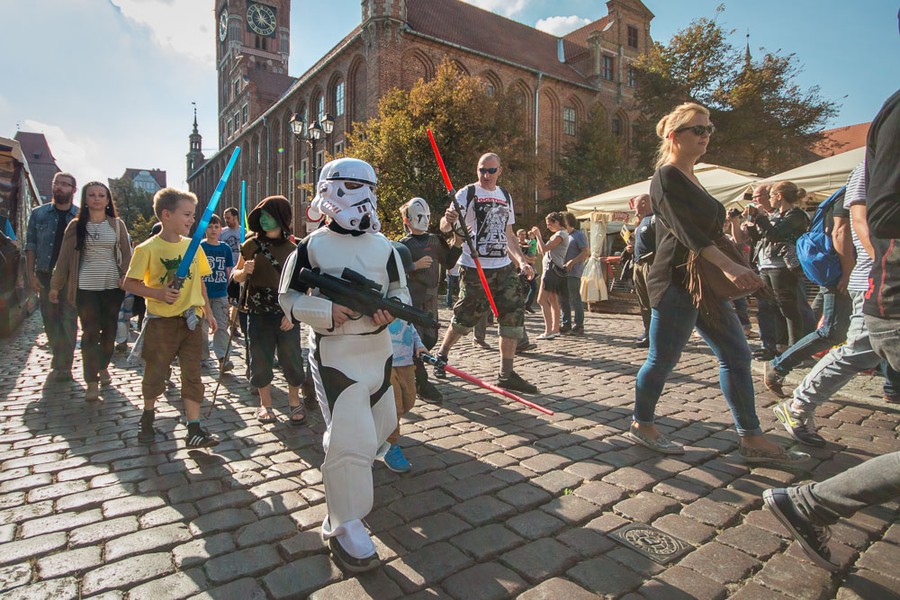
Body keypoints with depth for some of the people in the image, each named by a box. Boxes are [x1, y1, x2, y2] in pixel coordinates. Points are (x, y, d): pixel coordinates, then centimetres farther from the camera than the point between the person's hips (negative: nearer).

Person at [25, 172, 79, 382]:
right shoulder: (39, 214, 6)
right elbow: (31, 245, 6)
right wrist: (31, 274, -2)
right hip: (45, 275, 3)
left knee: (68, 321, -2)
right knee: (50, 319, 10)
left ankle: (62, 367, 5)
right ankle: (59, 360, 26)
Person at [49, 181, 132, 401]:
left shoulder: (117, 224, 6)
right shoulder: (76, 226, 4)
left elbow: (126, 253, 4)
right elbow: (64, 257, 5)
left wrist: (126, 277, -11)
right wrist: (55, 285, 4)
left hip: (113, 286, 1)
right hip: (86, 287, -1)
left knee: (109, 331, 8)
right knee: (90, 333, -3)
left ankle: (103, 367, 30)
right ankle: (92, 381, 0)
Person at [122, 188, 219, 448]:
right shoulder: (148, 248, -8)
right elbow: (130, 283, -5)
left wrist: (208, 312, 10)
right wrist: (158, 292, -21)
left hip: (191, 320, 3)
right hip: (161, 321, -3)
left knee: (192, 375, 2)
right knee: (155, 374, 12)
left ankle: (194, 430, 6)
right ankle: (147, 419, 36)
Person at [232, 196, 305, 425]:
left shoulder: (293, 248, -1)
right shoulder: (251, 245, 3)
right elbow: (237, 277, 12)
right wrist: (244, 271, -11)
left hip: (286, 314, -1)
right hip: (258, 313, 2)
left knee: (291, 359, 3)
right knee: (260, 361, 8)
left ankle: (295, 401, 23)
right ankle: (265, 404, 27)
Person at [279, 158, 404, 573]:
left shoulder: (383, 246, 5)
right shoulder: (313, 246, -7)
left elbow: (400, 290, 10)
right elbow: (288, 297, -3)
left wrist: (391, 309, -13)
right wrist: (326, 311, -20)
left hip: (378, 350, 6)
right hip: (334, 354, -6)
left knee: (379, 427, 23)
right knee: (349, 440, -10)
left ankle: (346, 479, 53)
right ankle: (344, 528, 9)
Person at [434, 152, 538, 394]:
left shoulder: (505, 197, 17)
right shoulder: (467, 193, -1)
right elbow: (445, 227, -9)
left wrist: (522, 261, 10)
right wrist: (448, 220, -33)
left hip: (504, 268, 5)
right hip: (475, 268, -5)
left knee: (514, 314, -3)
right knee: (465, 317, -1)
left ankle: (506, 374, 5)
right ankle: (441, 355, 26)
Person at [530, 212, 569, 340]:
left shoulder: (560, 234, -10)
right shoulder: (556, 235, 21)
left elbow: (544, 249, -17)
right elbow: (542, 250, 19)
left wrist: (538, 235, -7)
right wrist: (537, 236, 11)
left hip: (553, 268, -10)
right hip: (551, 269, 10)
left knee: (542, 300, -13)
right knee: (553, 301, 11)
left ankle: (548, 331, -15)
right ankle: (555, 330, 15)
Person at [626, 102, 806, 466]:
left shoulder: (689, 178, 19)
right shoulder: (666, 178, -10)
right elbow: (686, 230, -23)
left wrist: (724, 269, 22)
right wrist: (728, 265, -31)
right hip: (675, 282, -10)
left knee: (736, 354, 7)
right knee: (663, 359, -1)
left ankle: (751, 439, 14)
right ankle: (641, 426, 17)